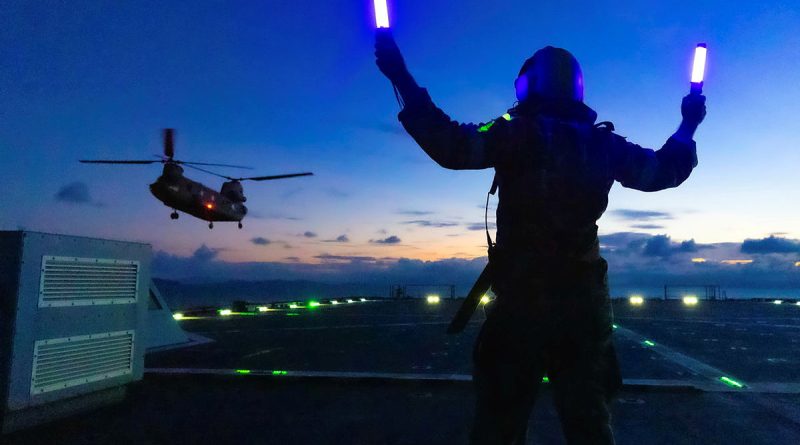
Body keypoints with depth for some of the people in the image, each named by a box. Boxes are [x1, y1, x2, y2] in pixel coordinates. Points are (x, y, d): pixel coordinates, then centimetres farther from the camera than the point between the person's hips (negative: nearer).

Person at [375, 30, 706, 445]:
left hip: (523, 294, -4)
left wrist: (402, 80, -13)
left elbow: (451, 145, -19)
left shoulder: (517, 134, -8)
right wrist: (687, 127, 36)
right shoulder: (602, 142, 6)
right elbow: (663, 169, 18)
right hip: (585, 297, 5)